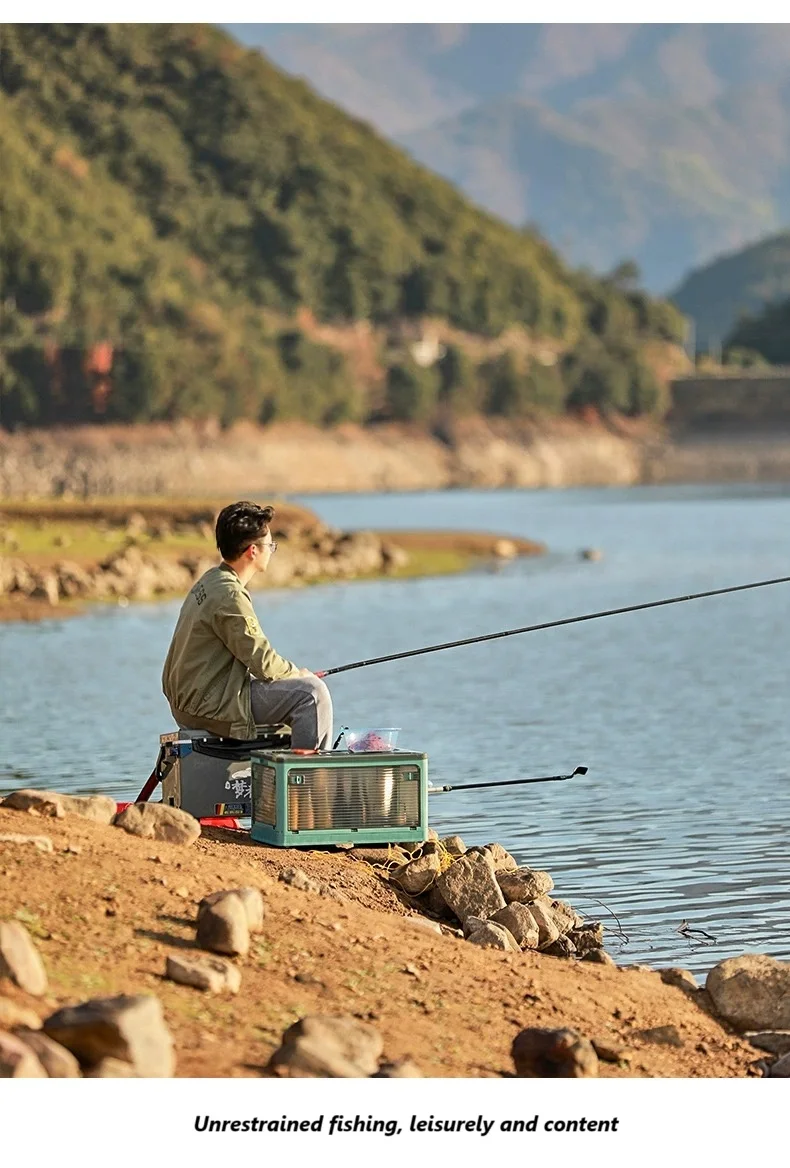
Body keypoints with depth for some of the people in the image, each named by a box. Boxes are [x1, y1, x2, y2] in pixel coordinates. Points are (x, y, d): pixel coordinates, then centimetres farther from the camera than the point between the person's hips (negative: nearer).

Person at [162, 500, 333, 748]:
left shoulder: (209, 581, 11)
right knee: (312, 692, -14)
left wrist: (291, 672, 10)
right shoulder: (230, 596, -20)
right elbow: (264, 664, -19)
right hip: (209, 707, -11)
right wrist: (299, 673, 0)